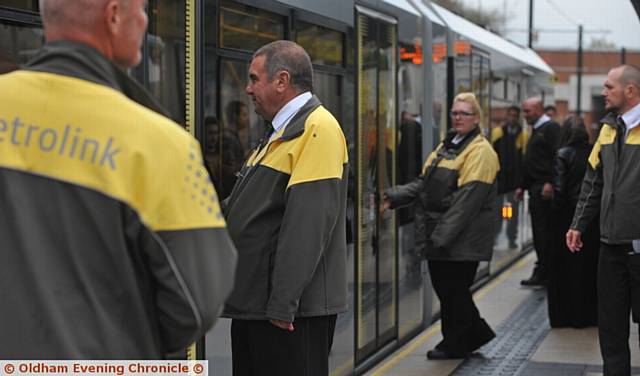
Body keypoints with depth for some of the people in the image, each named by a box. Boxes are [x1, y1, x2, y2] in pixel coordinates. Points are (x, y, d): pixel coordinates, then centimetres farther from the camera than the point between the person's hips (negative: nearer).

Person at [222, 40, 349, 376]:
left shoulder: (317, 128, -14)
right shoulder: (281, 132, 19)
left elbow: (307, 223, -22)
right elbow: (246, 208, 22)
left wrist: (283, 304, -24)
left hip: (293, 310, -10)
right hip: (253, 303, 10)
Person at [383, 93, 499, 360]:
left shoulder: (480, 152, -11)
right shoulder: (446, 146, 17)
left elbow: (467, 200, -18)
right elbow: (422, 184, 15)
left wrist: (441, 236, -21)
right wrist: (392, 197, -1)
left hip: (462, 239, -8)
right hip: (438, 237, 8)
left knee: (453, 290, 1)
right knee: (444, 286, 13)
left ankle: (455, 344, 17)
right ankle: (476, 333, 28)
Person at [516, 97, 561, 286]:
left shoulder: (551, 128, -9)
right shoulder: (536, 130, 22)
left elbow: (557, 157, -19)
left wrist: (550, 183, -25)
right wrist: (522, 186, 24)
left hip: (544, 188, -10)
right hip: (535, 188, 10)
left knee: (543, 230, -8)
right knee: (538, 231, 10)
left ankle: (542, 273, -6)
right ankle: (541, 272, 15)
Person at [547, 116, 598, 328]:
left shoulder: (563, 155, -11)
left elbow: (559, 190, -15)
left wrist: (555, 212, -3)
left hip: (568, 217, -4)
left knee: (568, 267, 6)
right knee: (591, 266, 14)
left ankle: (568, 315, 10)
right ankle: (591, 314, 21)